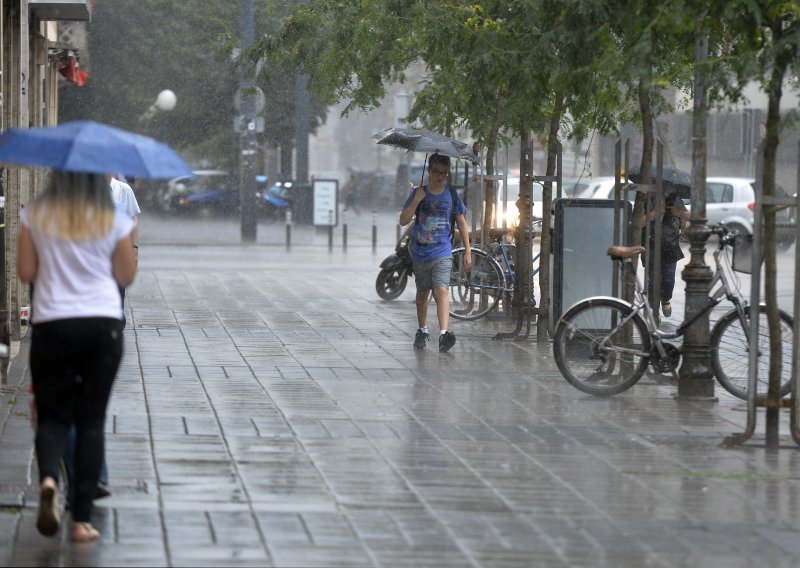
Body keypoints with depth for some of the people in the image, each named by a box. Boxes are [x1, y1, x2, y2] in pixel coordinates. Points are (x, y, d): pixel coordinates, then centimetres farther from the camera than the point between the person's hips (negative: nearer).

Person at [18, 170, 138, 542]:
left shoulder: (35, 217, 0)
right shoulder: (115, 221, -1)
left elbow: (25, 272, 3)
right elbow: (126, 277, 5)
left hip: (51, 325, 0)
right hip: (103, 324, 0)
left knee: (52, 414, 11)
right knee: (91, 419, 6)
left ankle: (48, 478, -22)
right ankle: (82, 518, 1)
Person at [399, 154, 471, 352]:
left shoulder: (452, 195, 3)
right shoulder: (418, 193, 2)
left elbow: (462, 224, 10)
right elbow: (403, 220, -5)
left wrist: (467, 251, 6)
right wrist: (416, 200, -17)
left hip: (442, 253, -2)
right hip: (420, 253, 2)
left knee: (441, 291, -19)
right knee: (423, 293, 15)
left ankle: (443, 334, -31)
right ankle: (422, 331, 33)